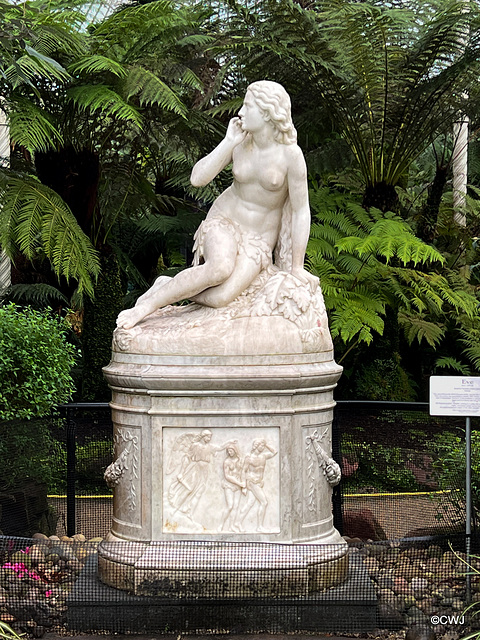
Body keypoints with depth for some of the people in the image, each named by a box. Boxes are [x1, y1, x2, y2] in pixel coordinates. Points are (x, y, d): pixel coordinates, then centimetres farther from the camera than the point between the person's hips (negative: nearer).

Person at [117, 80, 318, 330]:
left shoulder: (291, 155, -17)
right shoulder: (240, 143, -6)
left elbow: (301, 211, -13)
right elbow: (197, 178, -10)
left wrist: (297, 268, -10)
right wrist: (229, 142, -17)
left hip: (258, 241, -1)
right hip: (224, 223, 1)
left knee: (221, 297, -30)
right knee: (220, 268, -36)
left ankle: (170, 286, -5)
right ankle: (149, 302, -23)